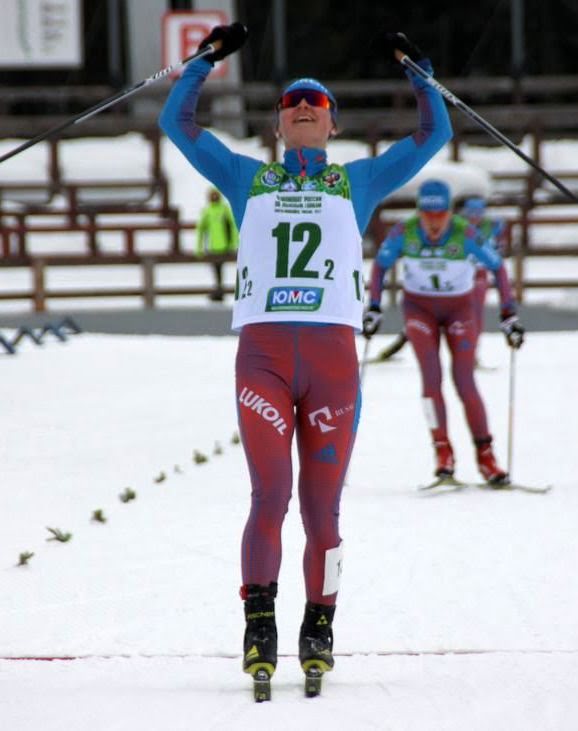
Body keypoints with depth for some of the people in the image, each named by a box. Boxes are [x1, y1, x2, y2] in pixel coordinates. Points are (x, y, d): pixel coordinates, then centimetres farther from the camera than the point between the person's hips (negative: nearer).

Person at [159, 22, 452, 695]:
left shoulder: (359, 181, 22)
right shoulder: (247, 178, 22)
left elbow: (434, 134, 21)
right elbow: (177, 122, 21)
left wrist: (415, 70, 19)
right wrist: (207, 58, 19)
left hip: (333, 354, 1)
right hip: (261, 353, -1)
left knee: (322, 504, 0)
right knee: (271, 492, -14)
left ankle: (319, 626, 11)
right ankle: (259, 621, -14)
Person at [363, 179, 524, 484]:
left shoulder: (466, 235, -24)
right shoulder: (404, 233, -19)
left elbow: (497, 268, -13)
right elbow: (380, 265, -2)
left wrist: (509, 315, -14)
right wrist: (374, 308, -7)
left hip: (459, 309, -1)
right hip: (419, 308, 1)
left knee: (465, 382, -10)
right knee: (431, 376, -16)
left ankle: (485, 455, -2)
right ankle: (442, 451, -9)